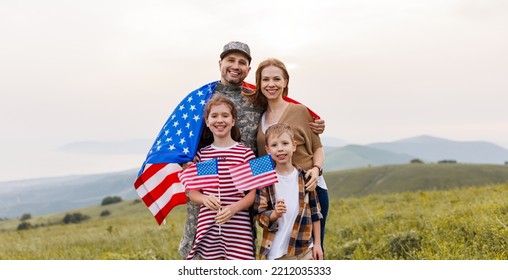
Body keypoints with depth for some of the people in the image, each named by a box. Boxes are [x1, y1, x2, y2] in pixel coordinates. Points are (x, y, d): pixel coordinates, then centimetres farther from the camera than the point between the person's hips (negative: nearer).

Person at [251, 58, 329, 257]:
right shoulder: (260, 115, 8)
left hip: (308, 189, -4)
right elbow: (261, 155, 13)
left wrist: (316, 169, -17)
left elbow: (317, 147, 2)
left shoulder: (300, 111, -4)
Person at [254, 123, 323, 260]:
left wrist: (317, 244, 6)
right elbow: (261, 216, -5)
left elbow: (315, 213, 7)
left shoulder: (305, 177, 1)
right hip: (277, 253, -1)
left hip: (305, 249, 2)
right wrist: (275, 214, -26)